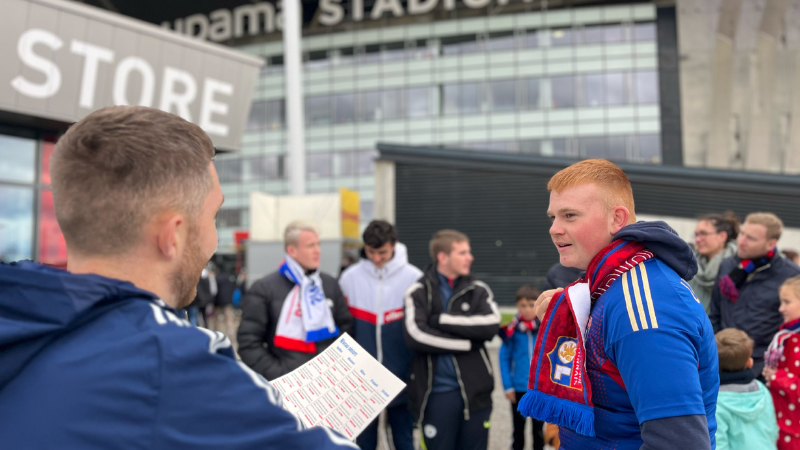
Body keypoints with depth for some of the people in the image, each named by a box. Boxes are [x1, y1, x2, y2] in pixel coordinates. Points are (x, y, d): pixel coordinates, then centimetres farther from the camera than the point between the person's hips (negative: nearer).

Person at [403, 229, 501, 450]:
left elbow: (491, 325, -11)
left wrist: (442, 320, -13)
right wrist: (467, 343, -12)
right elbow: (416, 336, -17)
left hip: (474, 390, 3)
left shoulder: (479, 290, 7)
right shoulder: (418, 293, -1)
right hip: (436, 393, -2)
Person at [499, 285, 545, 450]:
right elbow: (504, 358, -4)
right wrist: (508, 386, -8)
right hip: (519, 388, -1)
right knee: (518, 427, 13)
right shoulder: (512, 330, -9)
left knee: (539, 427, 16)